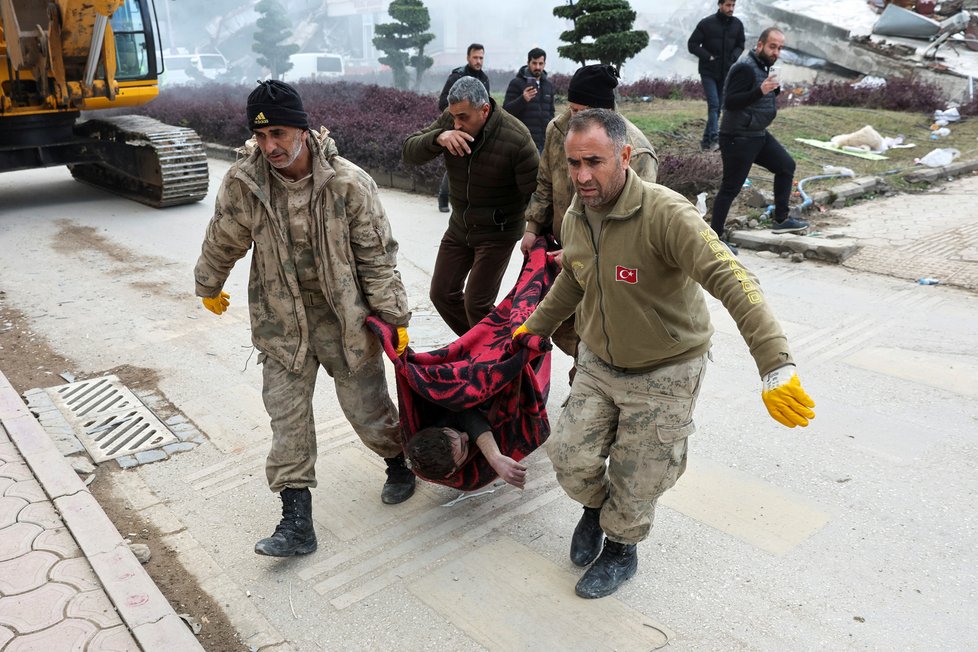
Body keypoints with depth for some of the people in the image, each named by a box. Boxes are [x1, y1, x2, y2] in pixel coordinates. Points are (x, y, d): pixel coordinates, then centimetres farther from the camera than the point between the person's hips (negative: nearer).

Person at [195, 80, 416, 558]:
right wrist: (209, 287, 21)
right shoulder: (243, 182, -11)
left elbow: (377, 256, -11)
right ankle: (296, 522, 13)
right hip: (281, 319, 3)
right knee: (287, 416, 2)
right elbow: (223, 241, 7)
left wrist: (395, 317, -9)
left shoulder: (348, 183, -18)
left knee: (366, 406, 8)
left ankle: (398, 464, 40)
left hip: (344, 315, -2)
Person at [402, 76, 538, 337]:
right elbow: (409, 151, -12)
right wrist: (437, 138, -32)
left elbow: (535, 195, -23)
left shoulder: (516, 139, -26)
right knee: (442, 294, 13)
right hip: (459, 226, 6)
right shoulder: (449, 121, -10)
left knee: (476, 304, -9)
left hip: (498, 232, -6)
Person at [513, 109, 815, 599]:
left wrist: (776, 366, -48)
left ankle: (621, 549, 36)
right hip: (598, 364, 5)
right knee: (571, 458, 2)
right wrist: (537, 325, 26)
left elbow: (730, 280, -38)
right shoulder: (575, 218, -4)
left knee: (634, 483, 5)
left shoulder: (665, 214, -29)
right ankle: (595, 508, 37)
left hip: (663, 374, -5)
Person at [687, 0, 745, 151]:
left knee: (719, 106, 6)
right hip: (708, 72, -4)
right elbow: (692, 44, -7)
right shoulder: (706, 23, -9)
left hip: (726, 72, 4)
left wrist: (734, 57, -8)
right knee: (713, 104, -15)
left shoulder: (738, 25, 2)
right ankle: (715, 138, -19)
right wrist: (709, 57, -15)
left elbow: (740, 45, 14)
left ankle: (707, 140, 14)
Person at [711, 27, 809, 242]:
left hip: (758, 135, 10)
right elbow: (729, 102, -26)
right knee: (731, 188, -6)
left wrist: (773, 90, 3)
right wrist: (760, 91, -33)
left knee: (786, 165, 16)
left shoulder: (763, 67, 12)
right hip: (738, 139, -10)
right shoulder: (745, 68, -18)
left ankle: (781, 220, 23)